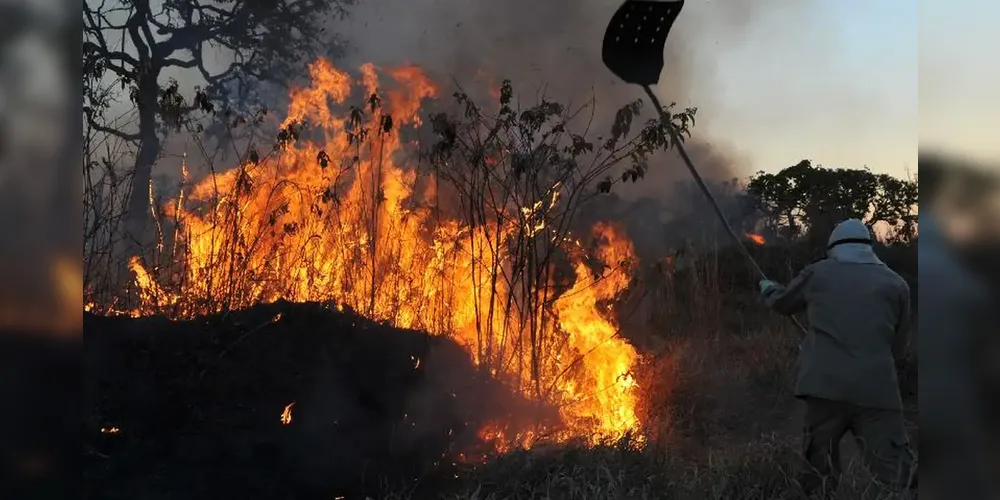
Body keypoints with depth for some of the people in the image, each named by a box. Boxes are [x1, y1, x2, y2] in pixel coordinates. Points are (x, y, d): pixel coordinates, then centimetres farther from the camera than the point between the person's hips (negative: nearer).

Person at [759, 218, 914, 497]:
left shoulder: (818, 273, 13)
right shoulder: (896, 284, 11)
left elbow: (783, 303, 31)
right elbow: (898, 350, 14)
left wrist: (767, 289, 53)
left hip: (825, 387, 1)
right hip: (877, 391, -1)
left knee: (819, 479, 12)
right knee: (896, 480, -6)